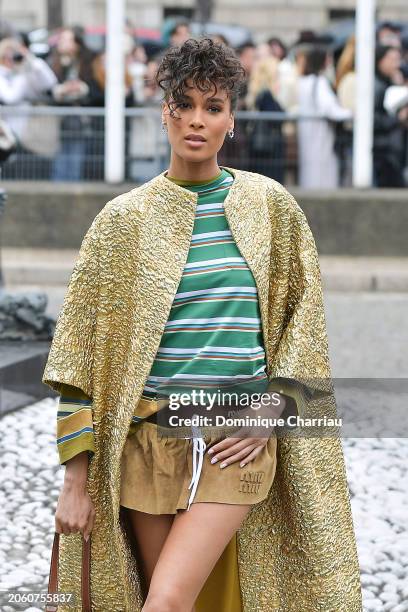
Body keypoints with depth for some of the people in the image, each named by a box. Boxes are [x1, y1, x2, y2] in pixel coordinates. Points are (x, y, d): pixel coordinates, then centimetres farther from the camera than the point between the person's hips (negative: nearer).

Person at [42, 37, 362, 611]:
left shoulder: (269, 204, 4)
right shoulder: (124, 217, 1)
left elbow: (301, 312, 10)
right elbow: (81, 348, 0)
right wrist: (76, 481, -4)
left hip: (238, 440, -1)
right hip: (148, 437, 1)